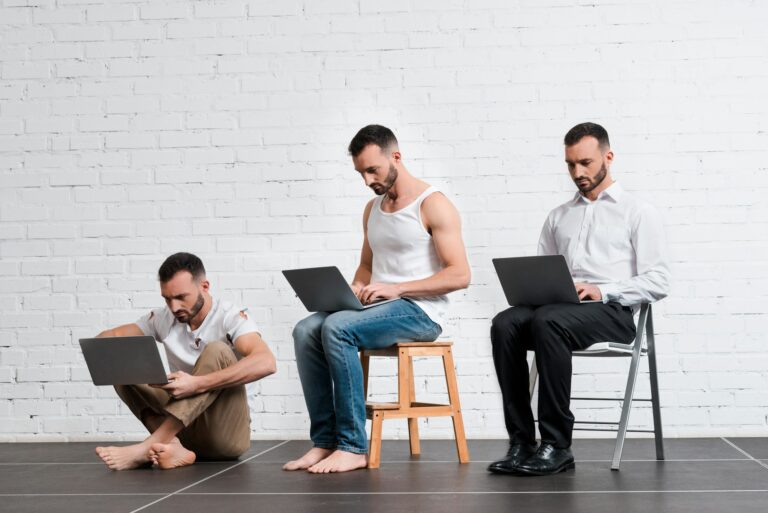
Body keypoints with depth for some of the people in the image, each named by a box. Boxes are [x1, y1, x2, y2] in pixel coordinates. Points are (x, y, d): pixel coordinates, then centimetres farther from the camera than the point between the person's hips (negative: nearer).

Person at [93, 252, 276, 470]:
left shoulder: (231, 317, -12)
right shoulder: (163, 318, 3)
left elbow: (265, 363, -31)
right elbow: (107, 337, 8)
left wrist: (197, 384, -39)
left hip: (226, 434, -5)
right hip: (185, 429, 5)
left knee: (217, 352, -28)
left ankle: (148, 447, -34)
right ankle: (173, 446, -28)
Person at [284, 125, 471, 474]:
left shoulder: (433, 205, -8)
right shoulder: (372, 209, 16)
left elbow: (460, 275, -14)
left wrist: (397, 288, -21)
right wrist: (354, 290, 3)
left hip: (421, 311, -7)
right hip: (379, 308, 7)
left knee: (337, 328, -30)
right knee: (306, 331, -17)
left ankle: (353, 446, -25)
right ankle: (325, 440, -16)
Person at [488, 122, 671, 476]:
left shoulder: (638, 213, 9)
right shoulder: (558, 217, 24)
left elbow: (657, 281, -1)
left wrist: (602, 291, -15)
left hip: (612, 313, -5)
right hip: (559, 308, 5)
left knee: (547, 321, -36)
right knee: (505, 324, -28)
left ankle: (556, 446, -31)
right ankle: (521, 442, -28)